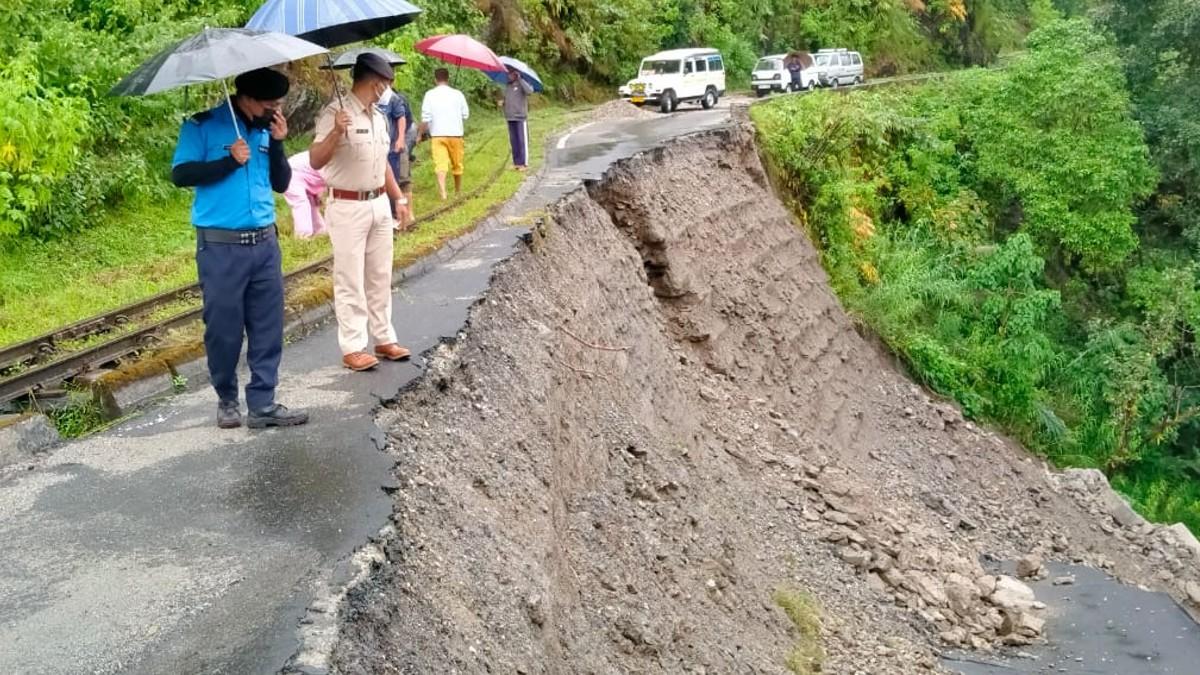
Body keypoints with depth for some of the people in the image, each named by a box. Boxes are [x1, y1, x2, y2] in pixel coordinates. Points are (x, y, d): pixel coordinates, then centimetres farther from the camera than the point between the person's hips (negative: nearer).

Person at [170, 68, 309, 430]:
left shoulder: (266, 129, 9)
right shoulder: (202, 125, -4)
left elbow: (281, 183, 9)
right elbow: (180, 174, -10)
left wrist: (277, 143, -4)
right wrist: (229, 161, -16)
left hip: (264, 243, 5)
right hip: (221, 246, -4)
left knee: (268, 327, 3)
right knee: (224, 328, 3)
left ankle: (263, 404, 11)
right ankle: (227, 400, 21)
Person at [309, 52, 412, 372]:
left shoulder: (378, 117, 10)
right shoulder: (336, 112, -14)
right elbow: (315, 161, -21)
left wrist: (399, 197, 21)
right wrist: (335, 133, -37)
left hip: (379, 204, 8)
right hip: (348, 207, -8)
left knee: (380, 277, 14)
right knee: (350, 282, -2)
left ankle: (384, 339, 23)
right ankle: (352, 348, 4)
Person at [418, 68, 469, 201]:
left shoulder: (430, 94, -3)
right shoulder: (457, 94, 1)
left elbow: (425, 117, -7)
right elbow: (465, 114, 5)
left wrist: (421, 133, 3)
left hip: (437, 135, -2)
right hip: (455, 134, 2)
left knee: (440, 164, -8)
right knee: (457, 164, 17)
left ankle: (442, 192, -24)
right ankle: (458, 191, 33)